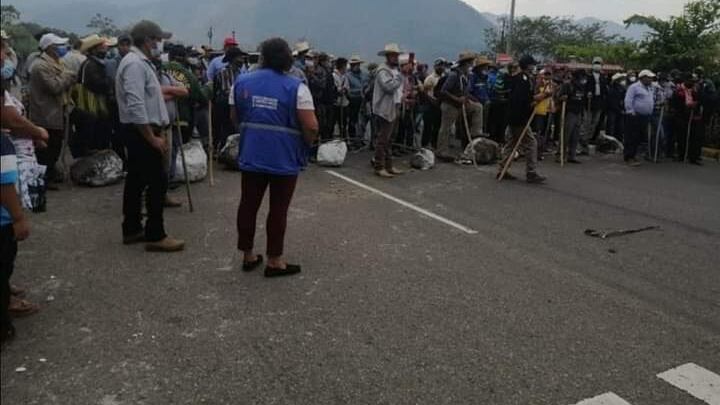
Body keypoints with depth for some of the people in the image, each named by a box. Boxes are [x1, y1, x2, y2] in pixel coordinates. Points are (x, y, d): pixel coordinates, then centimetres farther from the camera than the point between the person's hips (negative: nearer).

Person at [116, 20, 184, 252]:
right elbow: (136, 106, -25)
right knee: (157, 182, -9)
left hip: (141, 131, 11)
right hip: (141, 132, -11)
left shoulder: (141, 62, 15)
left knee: (136, 180, 14)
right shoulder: (135, 64, -18)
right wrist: (153, 138, -24)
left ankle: (132, 230, 22)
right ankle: (155, 236, -4)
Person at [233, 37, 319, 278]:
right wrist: (305, 145, 3)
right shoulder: (296, 87, -11)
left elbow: (236, 116, 15)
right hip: (284, 158, -4)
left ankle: (248, 256, 25)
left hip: (251, 155, 4)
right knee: (278, 209, 5)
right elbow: (311, 127, -16)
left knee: (248, 204, 15)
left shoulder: (242, 82, 3)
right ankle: (274, 261, 13)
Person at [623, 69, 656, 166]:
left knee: (640, 137, 10)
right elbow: (628, 101, -15)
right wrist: (631, 112, -17)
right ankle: (629, 158, -2)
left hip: (645, 117, 9)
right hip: (635, 116, -9)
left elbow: (651, 101, 28)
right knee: (632, 137, -6)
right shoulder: (634, 87, -9)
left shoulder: (650, 88, 19)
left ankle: (633, 154, 22)